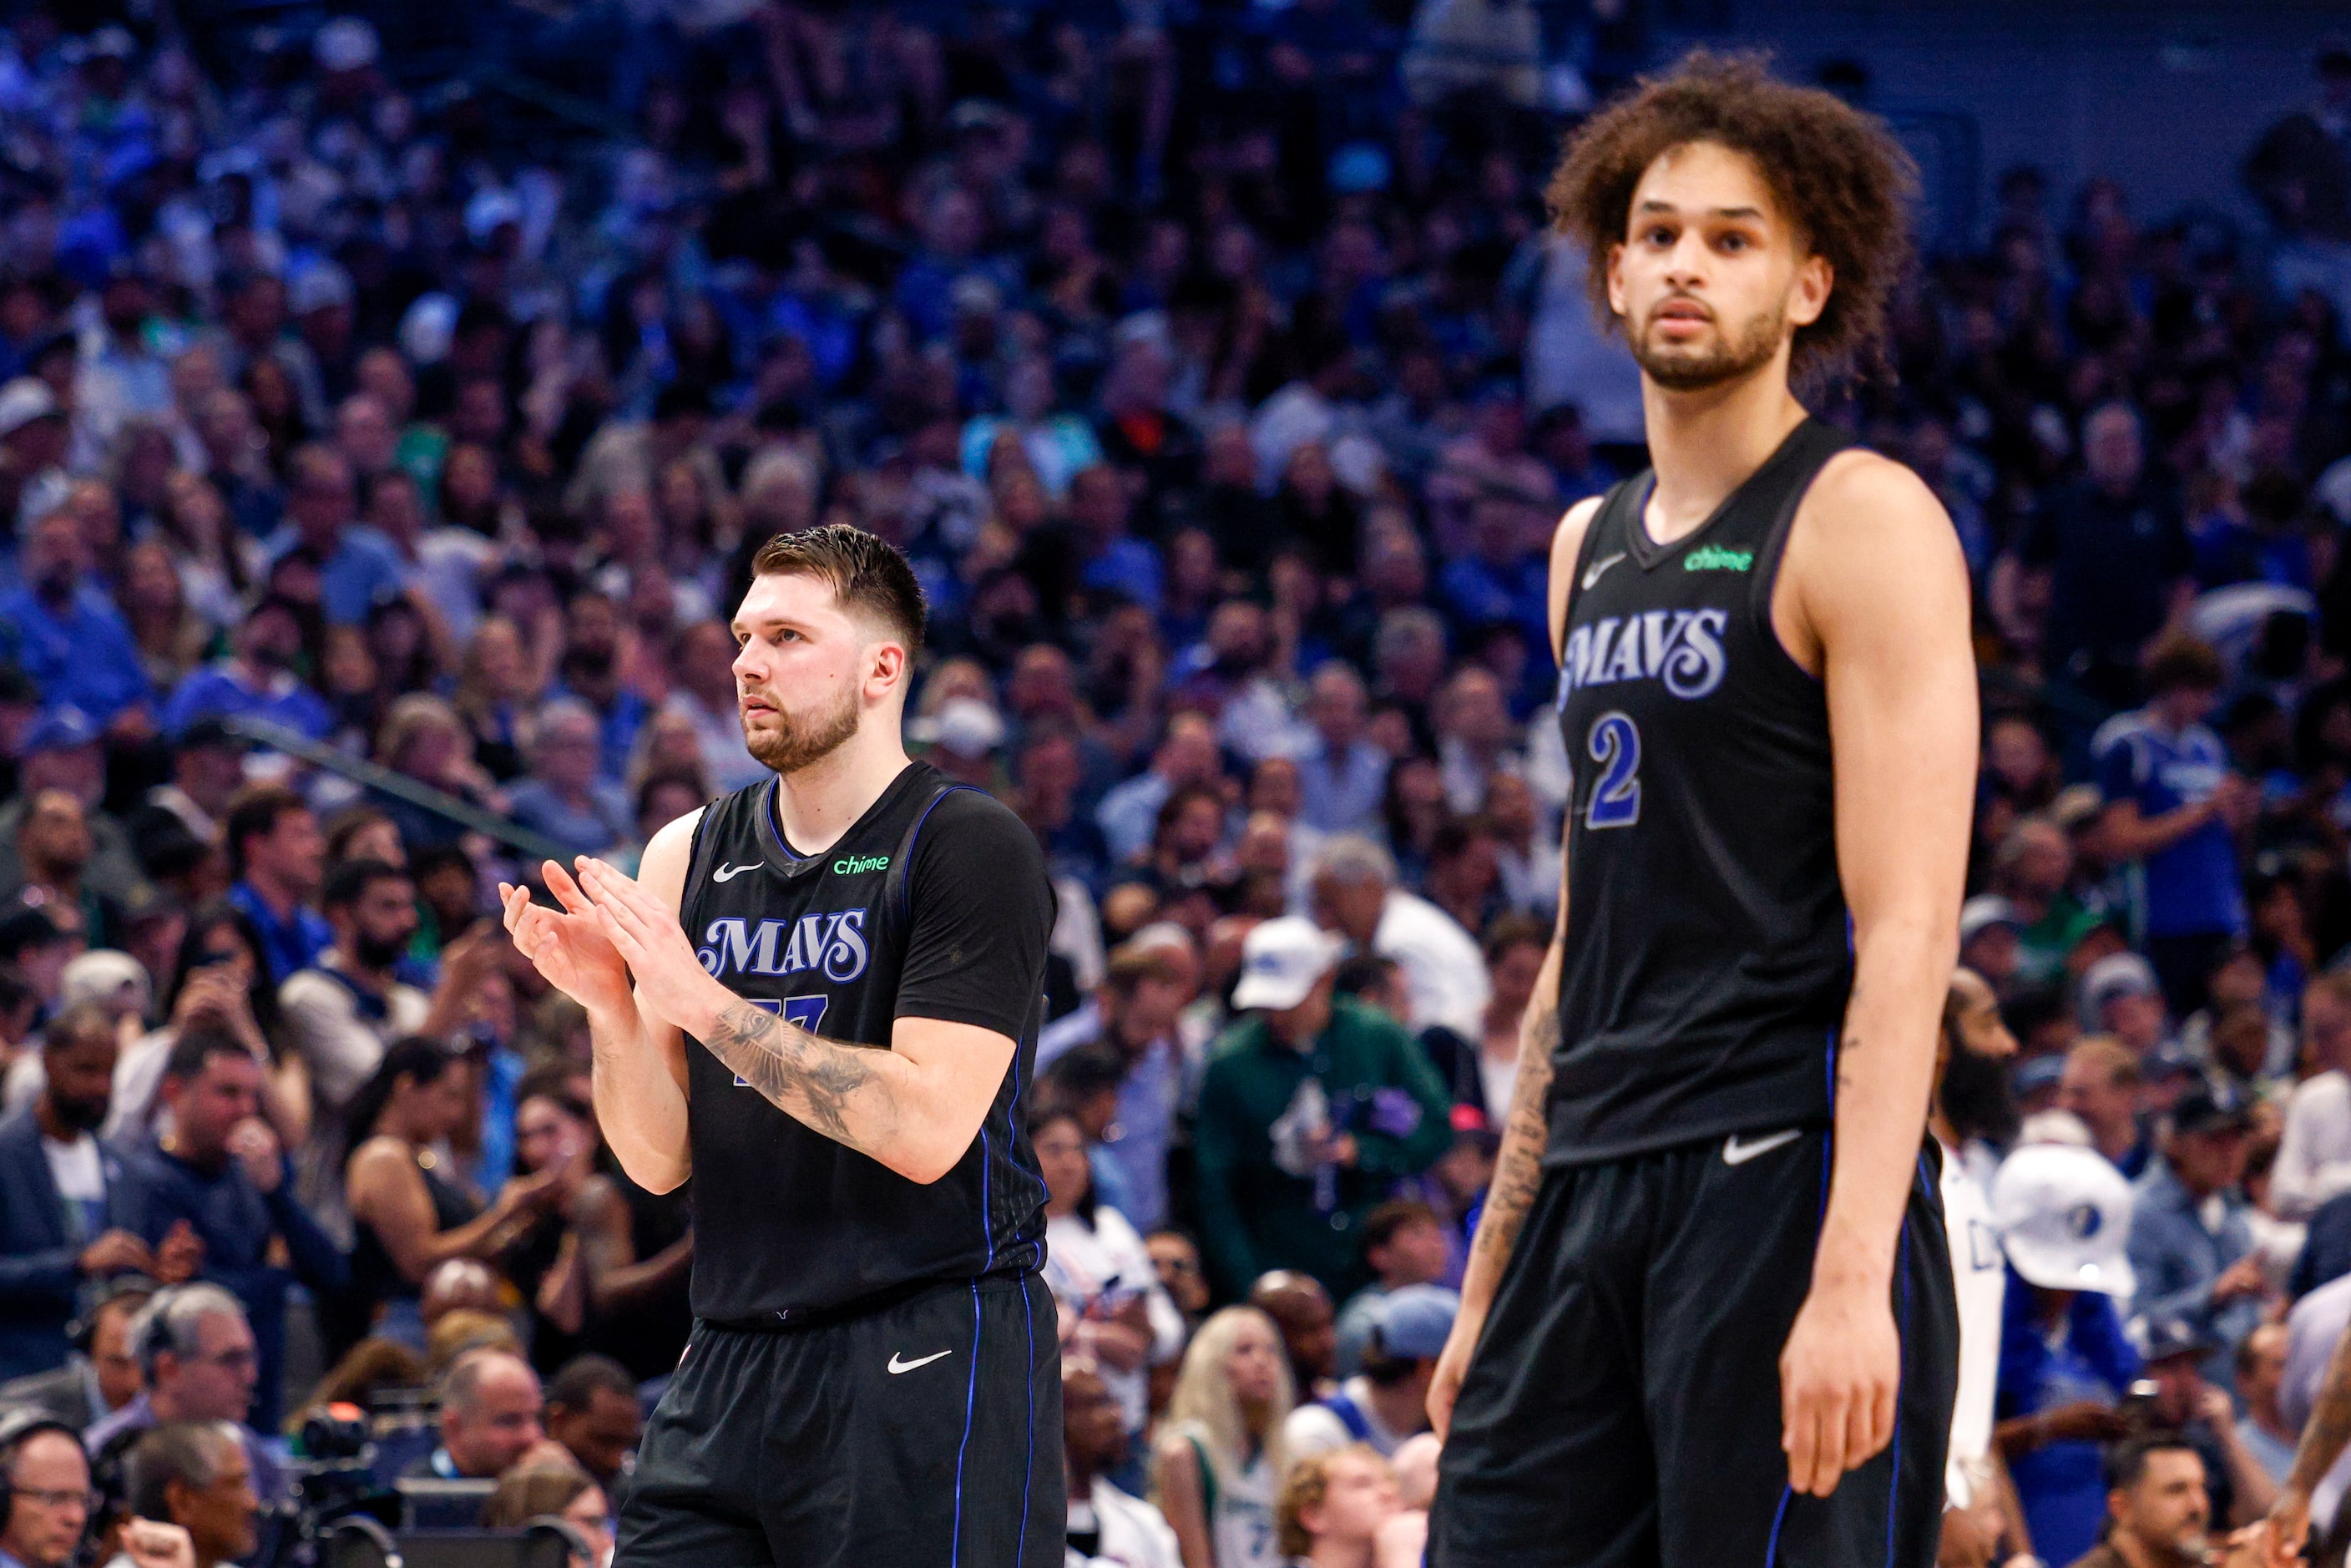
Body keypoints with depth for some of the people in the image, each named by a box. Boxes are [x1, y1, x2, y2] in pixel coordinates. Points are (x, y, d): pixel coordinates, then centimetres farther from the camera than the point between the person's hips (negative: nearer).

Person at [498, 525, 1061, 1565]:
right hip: (735, 1358, 6)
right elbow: (660, 1161, 11)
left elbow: (929, 1129, -18)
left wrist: (700, 1000, -18)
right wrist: (609, 1004, -8)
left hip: (929, 1360, -6)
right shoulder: (690, 857, 12)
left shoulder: (970, 848, -7)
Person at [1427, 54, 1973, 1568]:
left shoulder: (1863, 522, -6)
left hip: (1781, 1163, -7)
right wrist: (1493, 1273, 19)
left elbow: (1906, 929, -14)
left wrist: (1853, 1274, -23)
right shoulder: (1592, 546, 18)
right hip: (1593, 1184, 7)